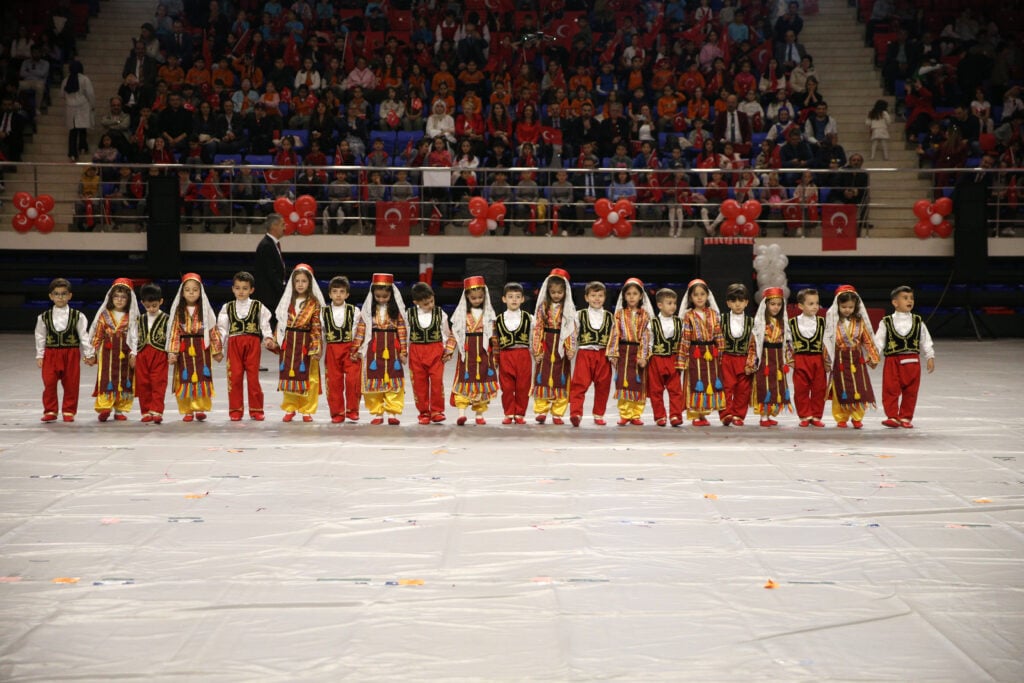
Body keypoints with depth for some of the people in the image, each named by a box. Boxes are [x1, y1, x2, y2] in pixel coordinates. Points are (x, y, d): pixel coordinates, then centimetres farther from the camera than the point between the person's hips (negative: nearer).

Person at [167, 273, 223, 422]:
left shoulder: (205, 310, 4)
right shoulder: (178, 311, 4)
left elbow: (213, 330, 5)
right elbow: (174, 332, 0)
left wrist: (217, 351, 4)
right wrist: (172, 352, -8)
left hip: (202, 349, 0)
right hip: (184, 349, 0)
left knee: (202, 378, -3)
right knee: (185, 379, 1)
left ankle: (200, 408, 3)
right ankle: (187, 411, 7)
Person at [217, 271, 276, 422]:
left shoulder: (258, 307, 8)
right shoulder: (227, 308, 11)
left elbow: (265, 326, 7)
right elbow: (222, 328, 10)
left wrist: (268, 339, -9)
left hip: (252, 343, -1)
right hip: (234, 344, 1)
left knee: (253, 376, 0)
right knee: (234, 376, -3)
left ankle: (256, 410, 9)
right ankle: (235, 410, 4)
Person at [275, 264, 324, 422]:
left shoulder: (314, 303, -3)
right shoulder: (288, 301, 8)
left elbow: (316, 327, -6)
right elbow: (281, 322, 12)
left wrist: (316, 347, -13)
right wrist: (275, 340, 7)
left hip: (306, 343, -3)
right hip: (288, 343, 3)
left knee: (307, 377, 0)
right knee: (289, 376, 6)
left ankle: (307, 410, 9)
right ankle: (290, 409, 17)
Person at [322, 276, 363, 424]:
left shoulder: (354, 311, 3)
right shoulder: (324, 312, 5)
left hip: (350, 349, -1)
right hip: (331, 349, 1)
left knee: (353, 380, -10)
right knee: (334, 382, 3)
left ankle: (352, 410, 3)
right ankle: (337, 413, 12)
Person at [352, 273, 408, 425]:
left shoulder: (396, 309, 1)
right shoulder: (368, 309, 3)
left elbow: (402, 330, 1)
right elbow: (361, 329, 3)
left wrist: (403, 351, -2)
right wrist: (355, 349, 1)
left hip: (392, 349, -1)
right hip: (373, 349, 1)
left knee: (394, 382, -2)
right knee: (373, 382, 3)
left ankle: (393, 413, 1)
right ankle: (377, 413, 10)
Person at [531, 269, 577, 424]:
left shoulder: (569, 309, 3)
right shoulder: (543, 307, 4)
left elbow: (572, 330, -1)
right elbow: (537, 328, 2)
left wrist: (571, 349, -10)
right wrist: (536, 349, -3)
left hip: (561, 347, 0)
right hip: (545, 347, 0)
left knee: (561, 380, 2)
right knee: (543, 379, -1)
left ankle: (557, 413, 7)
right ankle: (541, 411, 5)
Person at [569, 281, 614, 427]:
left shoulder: (610, 317, 9)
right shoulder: (580, 315, 6)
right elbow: (573, 336, 6)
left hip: (603, 355, 2)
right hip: (584, 353, -2)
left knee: (603, 386, 6)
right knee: (579, 384, -12)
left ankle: (598, 414, 18)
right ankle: (576, 413, -16)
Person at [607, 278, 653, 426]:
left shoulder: (645, 315, 4)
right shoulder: (620, 313, 6)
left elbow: (646, 336, -1)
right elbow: (615, 334, 3)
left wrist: (643, 356, -8)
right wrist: (613, 353, -3)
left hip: (638, 352, 0)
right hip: (623, 351, 0)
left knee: (638, 384, 2)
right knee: (623, 383, 0)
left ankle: (635, 415, 9)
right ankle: (624, 414, 6)